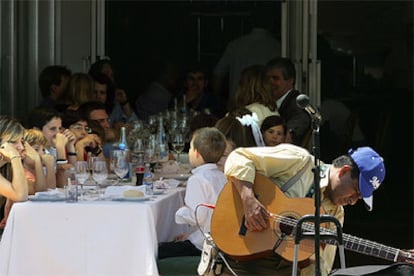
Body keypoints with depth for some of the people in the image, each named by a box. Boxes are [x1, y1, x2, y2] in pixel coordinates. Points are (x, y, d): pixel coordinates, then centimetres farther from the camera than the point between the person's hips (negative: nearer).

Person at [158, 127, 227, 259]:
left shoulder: (197, 180, -17)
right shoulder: (221, 176, 9)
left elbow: (196, 216, -23)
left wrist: (179, 212, -4)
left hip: (202, 244, -9)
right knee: (167, 245, 21)